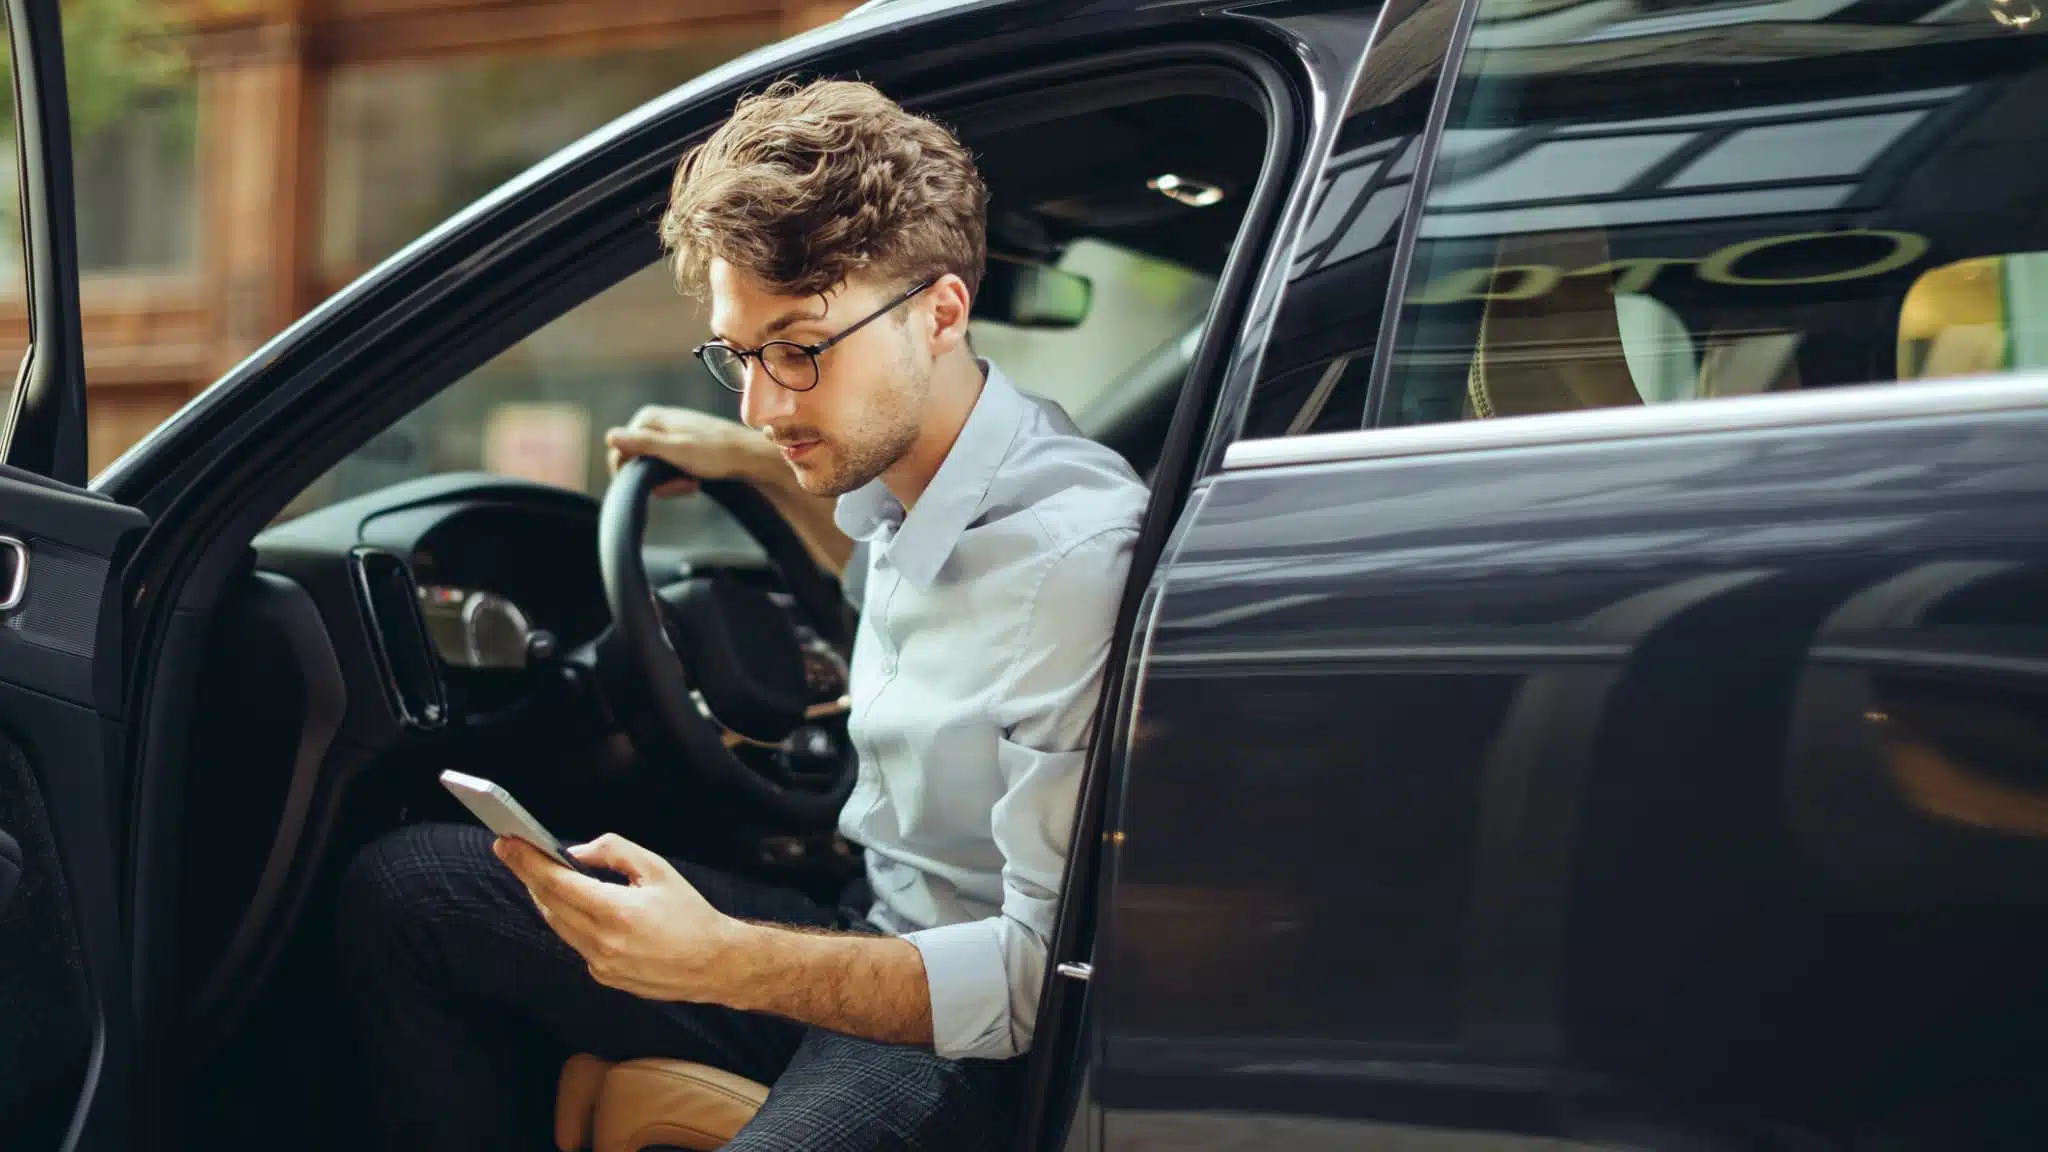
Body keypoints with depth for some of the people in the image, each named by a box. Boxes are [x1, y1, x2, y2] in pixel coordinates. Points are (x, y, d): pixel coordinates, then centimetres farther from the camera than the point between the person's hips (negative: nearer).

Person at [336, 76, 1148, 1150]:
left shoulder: (1071, 556, -26)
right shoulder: (904, 467, 2)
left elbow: (1049, 978, -26)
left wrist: (723, 964, -33)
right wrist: (768, 470, 21)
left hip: (980, 1040, -9)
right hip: (869, 940, 9)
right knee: (401, 890, 8)